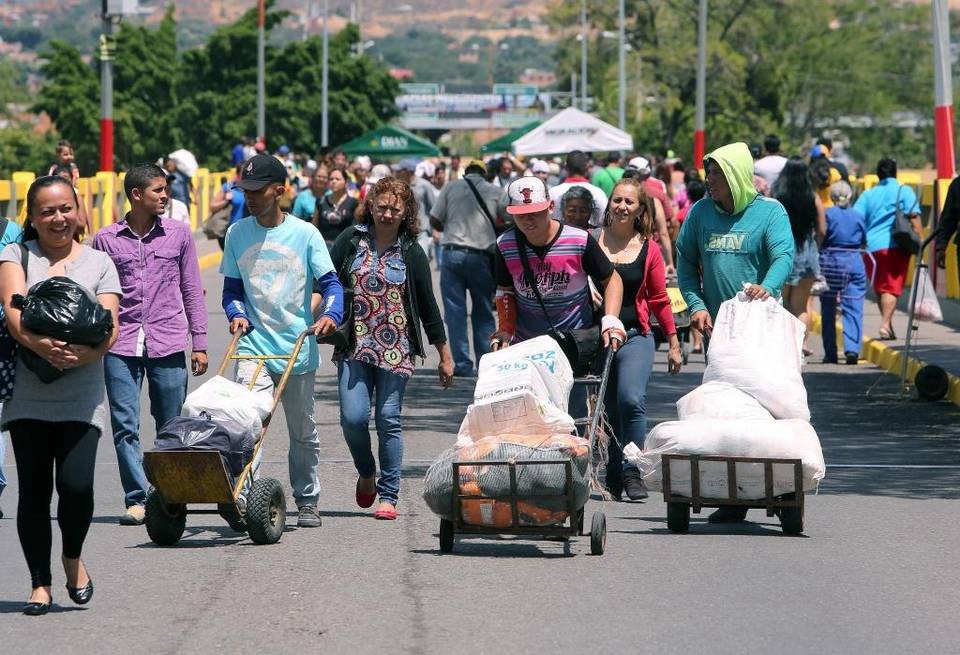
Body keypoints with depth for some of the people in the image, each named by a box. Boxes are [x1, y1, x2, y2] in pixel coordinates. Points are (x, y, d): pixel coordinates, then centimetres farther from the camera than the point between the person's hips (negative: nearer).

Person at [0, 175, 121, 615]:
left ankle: (73, 557, 14)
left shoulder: (99, 264, 11)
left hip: (81, 395, 0)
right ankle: (40, 583, 13)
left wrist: (82, 354, -21)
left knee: (76, 484, -14)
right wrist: (43, 346, -27)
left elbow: (109, 329, 1)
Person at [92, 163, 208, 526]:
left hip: (168, 345, 1)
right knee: (125, 425, -6)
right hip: (121, 345, -1)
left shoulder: (179, 234, 7)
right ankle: (136, 499, -2)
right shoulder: (106, 239, 4)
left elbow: (192, 291, 11)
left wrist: (199, 343, 7)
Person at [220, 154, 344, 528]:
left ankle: (307, 502, 26)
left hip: (298, 348, 0)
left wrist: (331, 315, -22)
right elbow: (232, 288, 13)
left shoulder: (305, 234, -2)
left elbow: (329, 282, -3)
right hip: (254, 346, 0)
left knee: (303, 433, 12)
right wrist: (237, 315, -7)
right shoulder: (237, 234, 5)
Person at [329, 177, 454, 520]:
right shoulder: (352, 240, 3)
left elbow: (428, 306, 7)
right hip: (354, 345, 1)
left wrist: (445, 356, 9)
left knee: (389, 420, -3)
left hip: (395, 348, -1)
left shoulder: (411, 253, 2)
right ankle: (366, 472, 21)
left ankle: (388, 495, 7)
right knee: (353, 417, -9)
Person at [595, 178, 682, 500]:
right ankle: (613, 475, 15)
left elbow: (659, 300, 12)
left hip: (635, 337, -1)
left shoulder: (649, 250, 5)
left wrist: (673, 342, 12)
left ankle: (631, 472, -14)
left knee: (631, 400, -20)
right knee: (610, 409, 4)